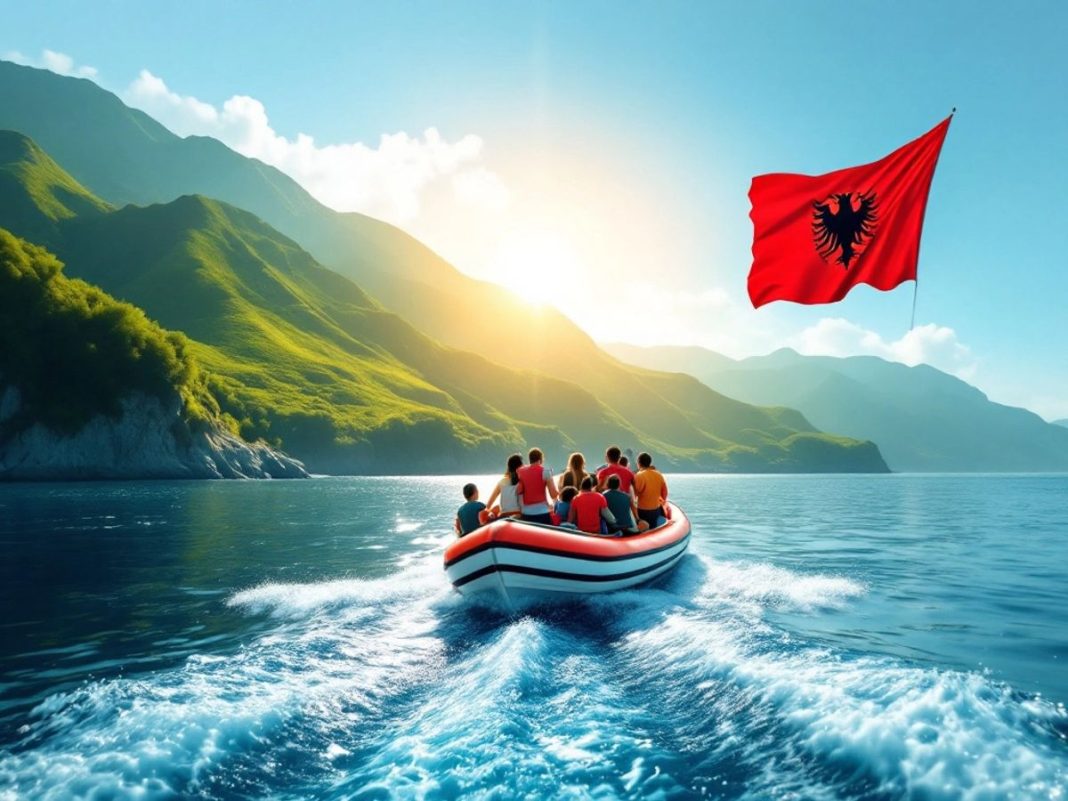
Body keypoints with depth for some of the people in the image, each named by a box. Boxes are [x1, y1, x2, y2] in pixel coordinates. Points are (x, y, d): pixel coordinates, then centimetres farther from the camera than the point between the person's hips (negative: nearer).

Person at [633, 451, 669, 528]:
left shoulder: (639, 476, -18)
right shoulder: (659, 474, 1)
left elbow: (635, 493, -13)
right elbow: (664, 491, 8)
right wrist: (663, 501, 25)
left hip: (643, 510, -5)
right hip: (657, 508, 6)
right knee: (653, 529, 18)